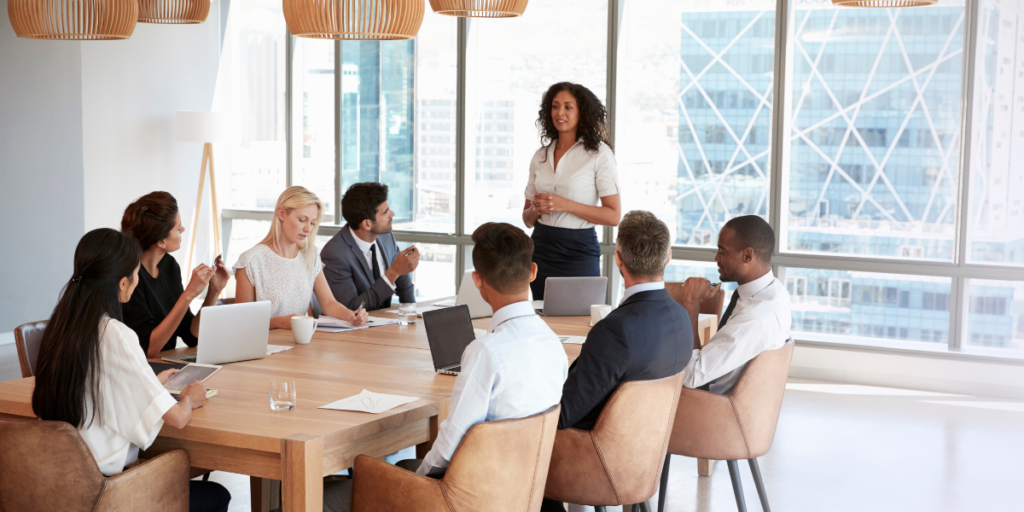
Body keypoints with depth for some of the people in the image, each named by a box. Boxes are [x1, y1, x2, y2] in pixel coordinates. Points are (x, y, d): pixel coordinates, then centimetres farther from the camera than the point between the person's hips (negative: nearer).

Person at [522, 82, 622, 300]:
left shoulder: (598, 153, -4)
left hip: (579, 251, -4)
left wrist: (565, 205, -17)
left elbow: (614, 216, -10)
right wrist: (536, 209, -8)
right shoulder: (541, 155, 11)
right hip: (541, 250, 4)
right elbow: (527, 219, 15)